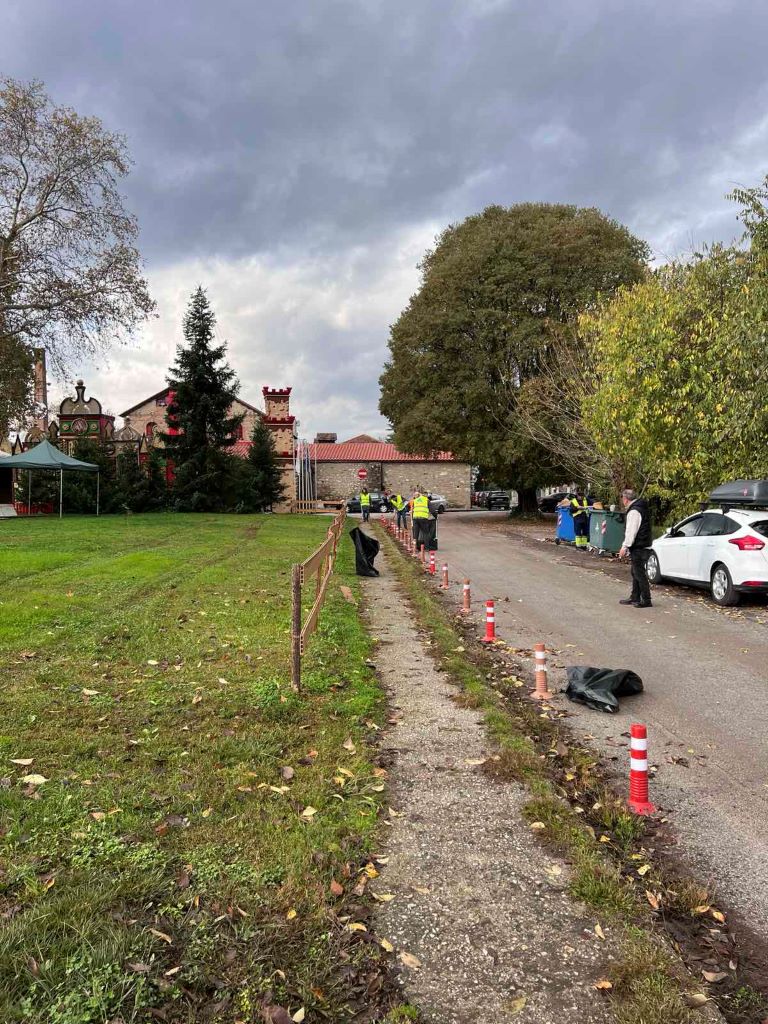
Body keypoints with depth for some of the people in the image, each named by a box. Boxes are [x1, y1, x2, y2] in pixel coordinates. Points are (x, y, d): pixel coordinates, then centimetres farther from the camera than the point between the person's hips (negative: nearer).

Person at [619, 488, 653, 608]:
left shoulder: (634, 511, -17)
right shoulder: (641, 508, 16)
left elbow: (631, 531, -21)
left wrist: (625, 546, -17)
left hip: (639, 548, -11)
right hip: (643, 546, 11)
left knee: (639, 573, -5)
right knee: (636, 573, 17)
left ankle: (646, 600, -2)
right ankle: (635, 597, 25)